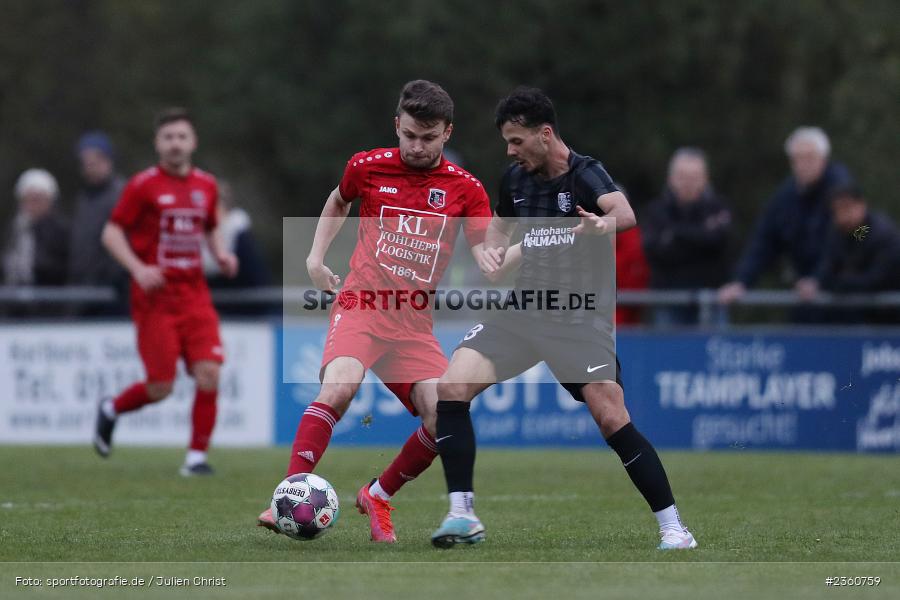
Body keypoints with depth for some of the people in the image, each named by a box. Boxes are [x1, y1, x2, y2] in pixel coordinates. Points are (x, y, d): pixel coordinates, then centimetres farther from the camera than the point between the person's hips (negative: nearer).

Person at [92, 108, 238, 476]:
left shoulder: (206, 186, 10)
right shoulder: (143, 185, -5)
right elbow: (112, 232, -4)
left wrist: (220, 254, 6)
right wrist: (138, 268, -18)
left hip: (194, 295, 4)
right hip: (155, 297, -4)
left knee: (209, 374, -11)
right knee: (161, 387, -4)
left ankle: (197, 456, 0)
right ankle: (111, 411, 27)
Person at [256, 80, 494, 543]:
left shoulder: (465, 189, 2)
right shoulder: (368, 167, 3)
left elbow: (487, 254, -6)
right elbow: (338, 201, 25)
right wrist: (316, 255, 15)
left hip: (414, 322, 2)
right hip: (360, 303, -2)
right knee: (339, 385, -31)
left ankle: (377, 497, 13)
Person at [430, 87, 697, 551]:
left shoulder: (585, 174, -13)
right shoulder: (515, 178, 6)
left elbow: (624, 213, -34)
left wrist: (604, 223, -59)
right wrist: (493, 248, 3)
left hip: (579, 318, -6)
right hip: (522, 311, 6)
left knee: (612, 419, -18)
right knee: (450, 388, -11)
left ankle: (672, 527, -5)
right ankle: (462, 515, -4)